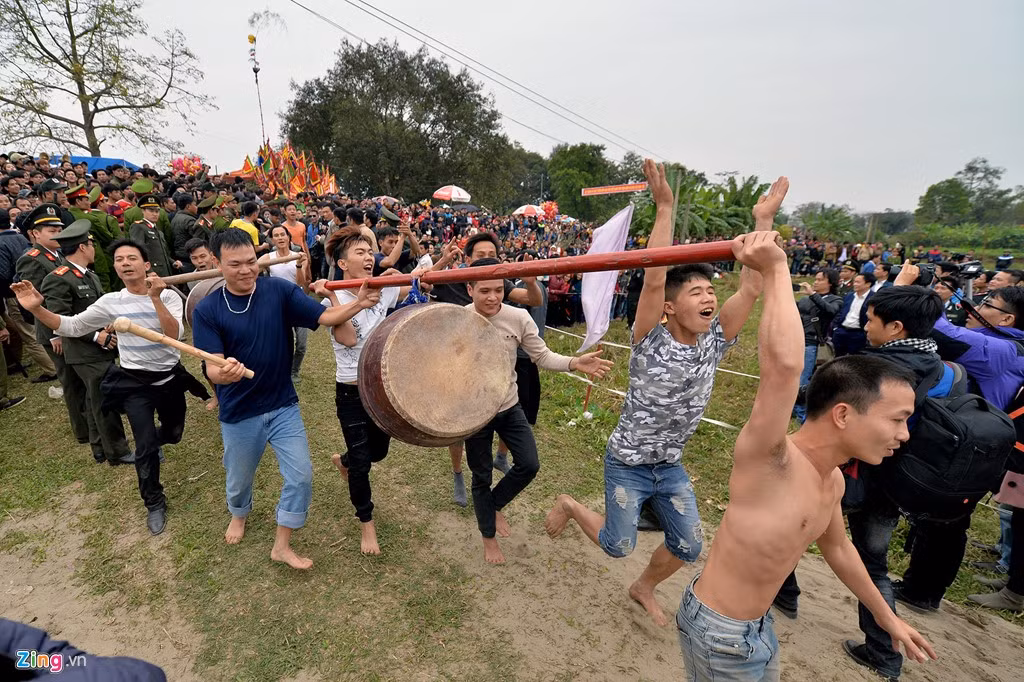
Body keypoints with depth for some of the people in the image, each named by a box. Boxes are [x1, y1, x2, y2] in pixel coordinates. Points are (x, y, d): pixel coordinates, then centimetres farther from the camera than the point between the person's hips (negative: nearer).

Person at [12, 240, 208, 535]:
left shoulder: (168, 296, -12)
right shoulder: (110, 302, -6)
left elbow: (175, 335, -26)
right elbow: (71, 326, -1)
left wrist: (155, 298, -36)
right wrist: (36, 308, -17)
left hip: (170, 379, 0)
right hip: (134, 383, 0)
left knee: (173, 434, 20)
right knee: (145, 449, -5)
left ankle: (151, 440, 59)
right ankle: (154, 503, 17)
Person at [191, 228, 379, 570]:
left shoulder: (279, 290, -10)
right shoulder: (206, 310, -12)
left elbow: (326, 317, -17)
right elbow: (212, 369, -17)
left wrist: (359, 302, -35)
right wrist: (223, 372, -42)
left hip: (283, 406, 1)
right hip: (239, 414, 0)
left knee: (301, 476, 2)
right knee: (239, 478, 21)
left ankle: (282, 545, 23)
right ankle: (239, 513, 57)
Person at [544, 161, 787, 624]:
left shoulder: (714, 343, -8)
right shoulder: (650, 341, -22)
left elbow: (751, 288, -15)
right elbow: (653, 280, -36)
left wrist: (764, 219, -18)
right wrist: (664, 209, -37)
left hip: (671, 465, 5)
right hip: (628, 463, -5)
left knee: (688, 547, 12)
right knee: (618, 546, 6)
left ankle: (643, 589, 41)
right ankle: (568, 506, 34)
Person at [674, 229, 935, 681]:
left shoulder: (832, 480, -1)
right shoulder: (771, 459, -30)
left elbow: (836, 546, 18)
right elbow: (784, 363, -48)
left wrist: (885, 615, 30)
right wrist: (775, 270, -40)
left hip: (758, 624, 8)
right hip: (717, 630, -8)